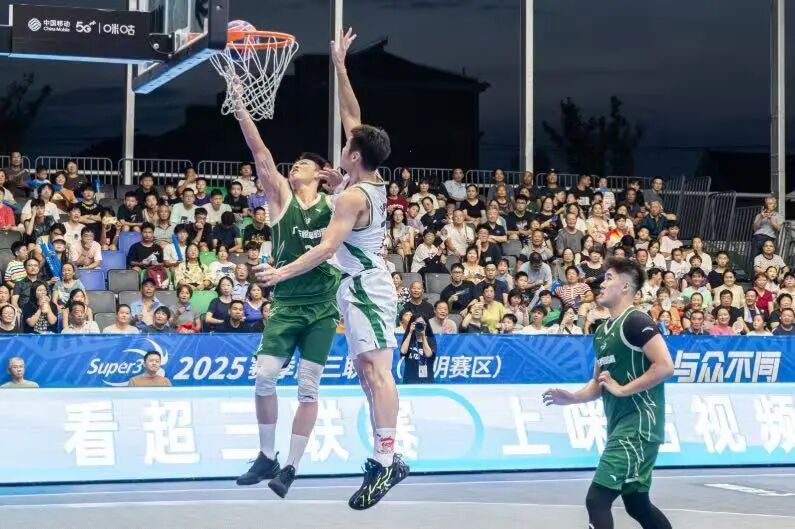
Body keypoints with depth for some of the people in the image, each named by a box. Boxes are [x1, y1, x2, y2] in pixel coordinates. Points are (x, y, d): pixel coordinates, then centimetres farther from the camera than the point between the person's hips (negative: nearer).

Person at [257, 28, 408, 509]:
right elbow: (352, 116, 16)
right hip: (364, 285, 11)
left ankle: (388, 460, -25)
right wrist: (340, 68, 15)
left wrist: (283, 272, -23)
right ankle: (383, 456, 13)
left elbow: (328, 247, -24)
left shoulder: (353, 197, -17)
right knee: (366, 370, 11)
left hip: (365, 287, -11)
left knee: (377, 369, -18)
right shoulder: (375, 180, 8)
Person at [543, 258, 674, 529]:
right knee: (637, 505, 16)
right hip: (620, 425, 10)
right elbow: (599, 382, 24)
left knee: (597, 499, -14)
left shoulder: (635, 321, -12)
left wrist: (622, 389, -17)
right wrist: (572, 398, 6)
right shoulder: (602, 331, 16)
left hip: (638, 423, -10)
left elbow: (665, 366, -21)